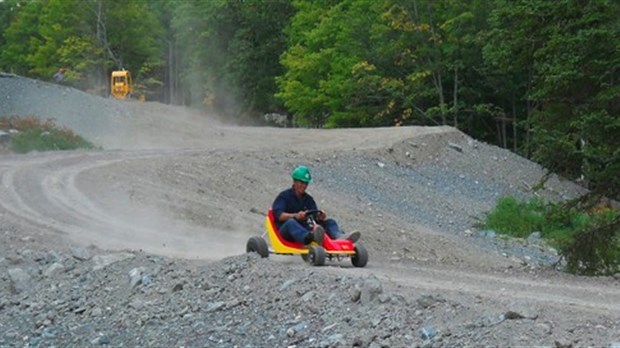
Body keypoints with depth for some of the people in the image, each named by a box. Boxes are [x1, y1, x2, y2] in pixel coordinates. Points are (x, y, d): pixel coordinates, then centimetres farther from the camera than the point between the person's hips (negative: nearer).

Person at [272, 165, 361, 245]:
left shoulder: (308, 199, 18)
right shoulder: (284, 196, 2)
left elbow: (315, 216, 8)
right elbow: (278, 215, -13)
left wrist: (320, 217, -17)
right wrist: (295, 216, -29)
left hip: (304, 230, 5)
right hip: (285, 231, -5)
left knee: (330, 222, -9)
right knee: (291, 222, -39)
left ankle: (340, 236, -47)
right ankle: (311, 237, -72)